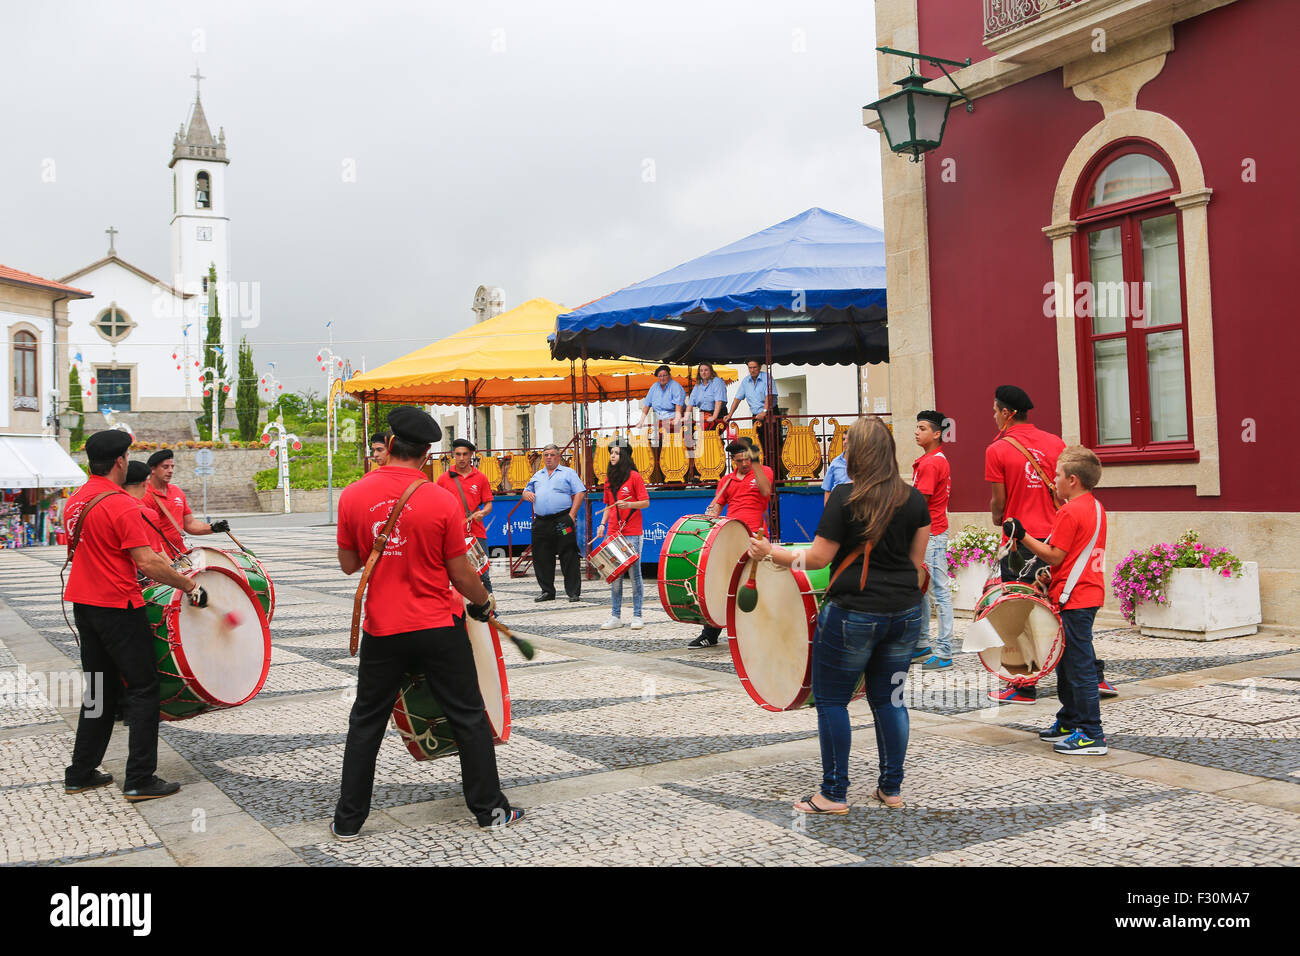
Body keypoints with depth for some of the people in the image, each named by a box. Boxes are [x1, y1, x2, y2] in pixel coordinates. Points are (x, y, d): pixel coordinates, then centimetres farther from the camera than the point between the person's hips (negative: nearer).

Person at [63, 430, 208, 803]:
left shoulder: (75, 501, 8)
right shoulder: (121, 504, -18)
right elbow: (147, 562, -23)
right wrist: (190, 586, -16)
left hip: (84, 605, 8)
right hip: (119, 609, -8)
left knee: (100, 690, 17)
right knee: (142, 690, 0)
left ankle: (81, 774, 23)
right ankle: (140, 780, 1)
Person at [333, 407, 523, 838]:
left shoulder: (353, 496, -5)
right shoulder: (443, 501, -12)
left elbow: (348, 564, 5)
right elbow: (460, 574, -6)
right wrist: (484, 602, 12)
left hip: (382, 630, 2)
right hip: (439, 629, -2)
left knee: (366, 723, 16)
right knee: (469, 718, 12)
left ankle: (348, 820, 22)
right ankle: (490, 809, 20)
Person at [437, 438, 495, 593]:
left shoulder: (481, 478, 8)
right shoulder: (444, 479, 7)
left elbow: (488, 503, 11)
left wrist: (483, 513, -10)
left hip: (477, 534, 0)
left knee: (482, 574, 0)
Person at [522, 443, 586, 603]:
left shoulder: (568, 473, 6)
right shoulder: (538, 475, 21)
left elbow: (580, 493, -1)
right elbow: (526, 491, 27)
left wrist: (572, 514, -10)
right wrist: (527, 494, 1)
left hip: (562, 520, -5)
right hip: (541, 522, 5)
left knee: (569, 557, -5)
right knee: (542, 558, 6)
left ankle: (573, 591, -1)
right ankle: (547, 591, 16)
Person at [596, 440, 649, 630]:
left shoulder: (634, 477, -6)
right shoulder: (609, 480, 13)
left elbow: (645, 502, -7)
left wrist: (629, 505, -24)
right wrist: (602, 524, 7)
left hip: (632, 534, -6)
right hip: (613, 534, 6)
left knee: (634, 575, 0)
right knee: (614, 576, 6)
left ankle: (637, 616, 7)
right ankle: (616, 617, 12)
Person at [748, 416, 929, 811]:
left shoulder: (845, 497, -12)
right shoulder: (914, 498, 4)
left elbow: (818, 558, -11)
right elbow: (918, 559, 9)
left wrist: (770, 552, 1)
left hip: (854, 614, -6)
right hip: (905, 614, 6)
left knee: (831, 700, 7)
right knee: (888, 697, 17)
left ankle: (833, 794, 10)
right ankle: (892, 788, 22)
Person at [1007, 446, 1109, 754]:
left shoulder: (1069, 512, -17)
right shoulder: (1096, 507, 12)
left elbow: (1055, 556, -16)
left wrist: (1022, 535, -12)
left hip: (1073, 600, -10)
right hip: (1090, 593, 10)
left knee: (1078, 665, -6)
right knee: (1068, 662, 19)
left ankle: (1091, 735, -2)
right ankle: (1070, 722, 29)